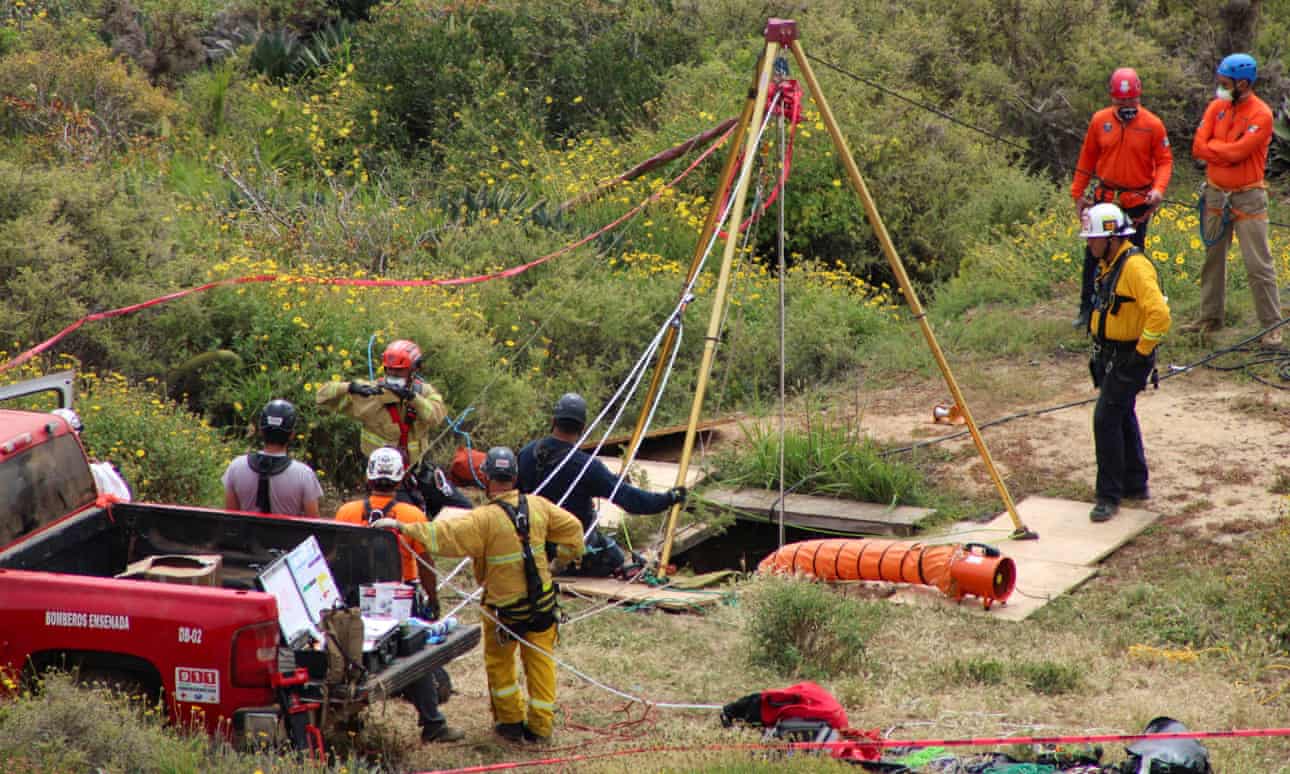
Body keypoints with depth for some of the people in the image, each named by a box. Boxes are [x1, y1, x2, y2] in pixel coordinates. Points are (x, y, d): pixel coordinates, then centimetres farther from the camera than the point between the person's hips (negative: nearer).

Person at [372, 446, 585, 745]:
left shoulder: (484, 519, -20)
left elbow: (443, 535, -26)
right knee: (540, 661, 12)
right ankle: (541, 726, 16)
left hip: (504, 606, -4)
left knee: (498, 662, 17)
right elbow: (572, 527, 7)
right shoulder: (538, 506, -4)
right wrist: (569, 553, 23)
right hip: (542, 601, 4)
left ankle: (510, 721, 22)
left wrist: (402, 526, -21)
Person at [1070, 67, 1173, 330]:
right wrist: (1078, 193, 8)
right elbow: (1087, 158, 7)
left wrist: (1159, 189, -21)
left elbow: (1165, 161, -3)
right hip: (1105, 199, 2)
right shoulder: (1100, 120, -1)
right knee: (1094, 255, 4)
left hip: (1138, 203, -2)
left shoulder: (1152, 124, -8)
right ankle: (1087, 309, 15)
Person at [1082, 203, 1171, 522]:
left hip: (1129, 359, -10)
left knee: (1106, 419, -11)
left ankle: (1109, 496, -5)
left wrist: (1142, 352, -22)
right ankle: (1135, 485, 32)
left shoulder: (1135, 266, -22)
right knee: (1122, 418, 18)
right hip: (1109, 357, 10)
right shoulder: (1108, 265, 9)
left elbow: (1159, 314, -30)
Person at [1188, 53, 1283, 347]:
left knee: (1258, 264, -6)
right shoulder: (1216, 107, 5)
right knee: (1212, 258, 14)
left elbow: (1237, 152, -23)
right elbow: (1198, 147, -3)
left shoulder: (1261, 115, -14)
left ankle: (1272, 326, -1)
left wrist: (1213, 147, -9)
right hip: (1215, 194, 6)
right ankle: (1210, 318, 25)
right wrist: (1228, 150, -14)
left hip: (1247, 198, -6)